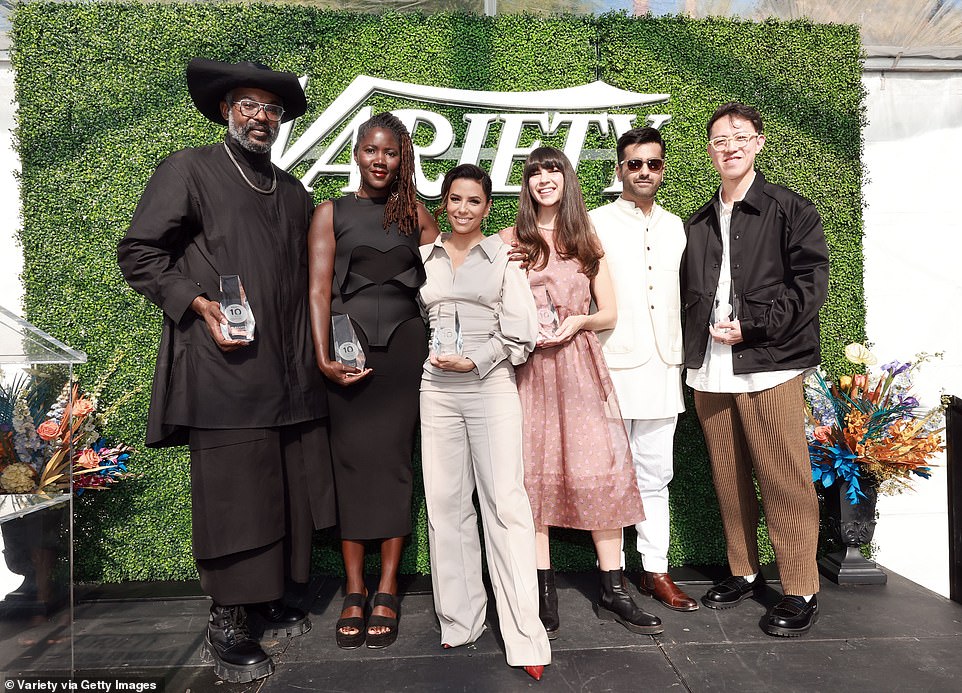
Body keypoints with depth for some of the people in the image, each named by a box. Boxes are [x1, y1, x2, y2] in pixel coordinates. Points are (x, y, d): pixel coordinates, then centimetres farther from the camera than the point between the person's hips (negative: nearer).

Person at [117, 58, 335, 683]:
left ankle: (268, 596, 28)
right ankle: (226, 624, 12)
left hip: (292, 373, 6)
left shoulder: (295, 193, 21)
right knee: (232, 496, -3)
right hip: (225, 369, -5)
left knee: (288, 492, 10)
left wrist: (315, 350, 14)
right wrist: (199, 305, -12)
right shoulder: (188, 170, 5)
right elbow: (139, 253, 1)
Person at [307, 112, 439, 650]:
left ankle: (387, 591, 11)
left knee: (394, 461, 2)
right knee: (351, 462, 1)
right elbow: (319, 288, -1)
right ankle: (354, 593, 11)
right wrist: (323, 356, -11)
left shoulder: (416, 214, 13)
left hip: (403, 347, 1)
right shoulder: (331, 213, 8)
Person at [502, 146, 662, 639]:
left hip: (579, 364, 2)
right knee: (533, 472, -2)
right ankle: (544, 594, 9)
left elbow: (610, 313, 12)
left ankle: (613, 592, 9)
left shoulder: (588, 239, 13)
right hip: (528, 366, -1)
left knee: (602, 470, -3)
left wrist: (577, 321, -6)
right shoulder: (511, 239, 8)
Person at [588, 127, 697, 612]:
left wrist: (678, 354, 14)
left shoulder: (674, 226, 15)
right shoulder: (595, 223, -1)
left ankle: (655, 571, 22)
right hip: (612, 370, -4)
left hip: (662, 371, 5)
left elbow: (680, 296, 18)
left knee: (655, 476, 11)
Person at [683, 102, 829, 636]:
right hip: (709, 373, 5)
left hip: (769, 367, -4)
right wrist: (696, 351, 7)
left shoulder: (790, 210, 3)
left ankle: (800, 592, 13)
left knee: (785, 482, 0)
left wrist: (751, 326, -13)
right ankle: (743, 572, 27)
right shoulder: (698, 224, 17)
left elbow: (810, 284, -5)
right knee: (729, 480, 11)